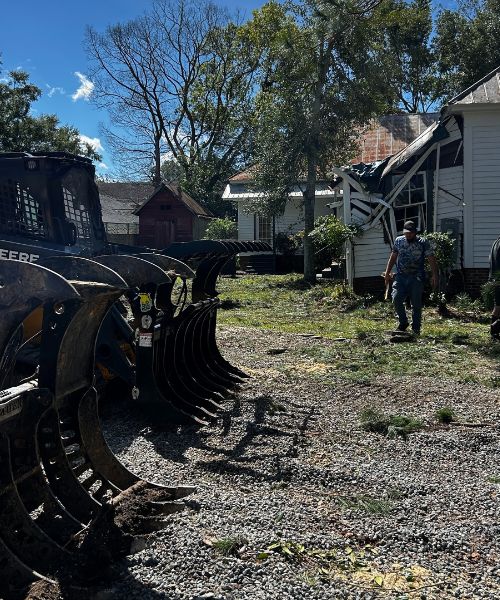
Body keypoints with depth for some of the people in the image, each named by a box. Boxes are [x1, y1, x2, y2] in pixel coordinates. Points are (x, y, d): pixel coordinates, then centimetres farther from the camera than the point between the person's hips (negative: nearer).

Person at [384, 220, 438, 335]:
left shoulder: (423, 243, -1)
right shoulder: (398, 241, 8)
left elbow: (432, 260, -2)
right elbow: (393, 257, 17)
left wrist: (434, 276, -11)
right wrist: (387, 272, 13)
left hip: (416, 278, -2)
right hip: (401, 276, 2)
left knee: (416, 304, 1)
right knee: (396, 299, -12)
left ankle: (416, 329, 13)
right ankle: (403, 323, 8)